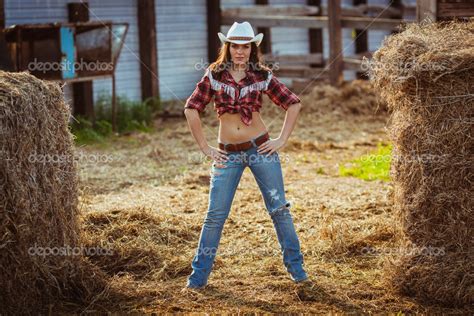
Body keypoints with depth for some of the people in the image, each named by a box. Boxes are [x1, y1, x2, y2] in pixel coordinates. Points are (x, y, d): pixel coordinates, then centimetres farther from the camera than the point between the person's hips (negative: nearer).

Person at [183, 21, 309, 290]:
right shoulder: (214, 75, -1)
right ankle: (199, 275, 12)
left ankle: (295, 267, 18)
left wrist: (282, 140, 0)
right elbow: (192, 109, 1)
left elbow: (293, 104, 5)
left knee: (279, 208, 4)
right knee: (216, 214, 2)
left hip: (260, 148, 0)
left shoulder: (262, 76, -1)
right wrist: (205, 148, -1)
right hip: (228, 154, 0)